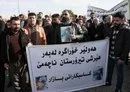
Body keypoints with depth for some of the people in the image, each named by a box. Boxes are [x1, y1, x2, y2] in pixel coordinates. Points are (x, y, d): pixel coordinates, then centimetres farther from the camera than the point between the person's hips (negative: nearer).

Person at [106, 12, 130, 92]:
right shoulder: (113, 28, 6)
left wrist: (122, 58, -18)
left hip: (119, 57, -6)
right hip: (111, 55, 6)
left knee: (119, 73, 9)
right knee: (109, 69, 22)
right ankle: (108, 81, 44)